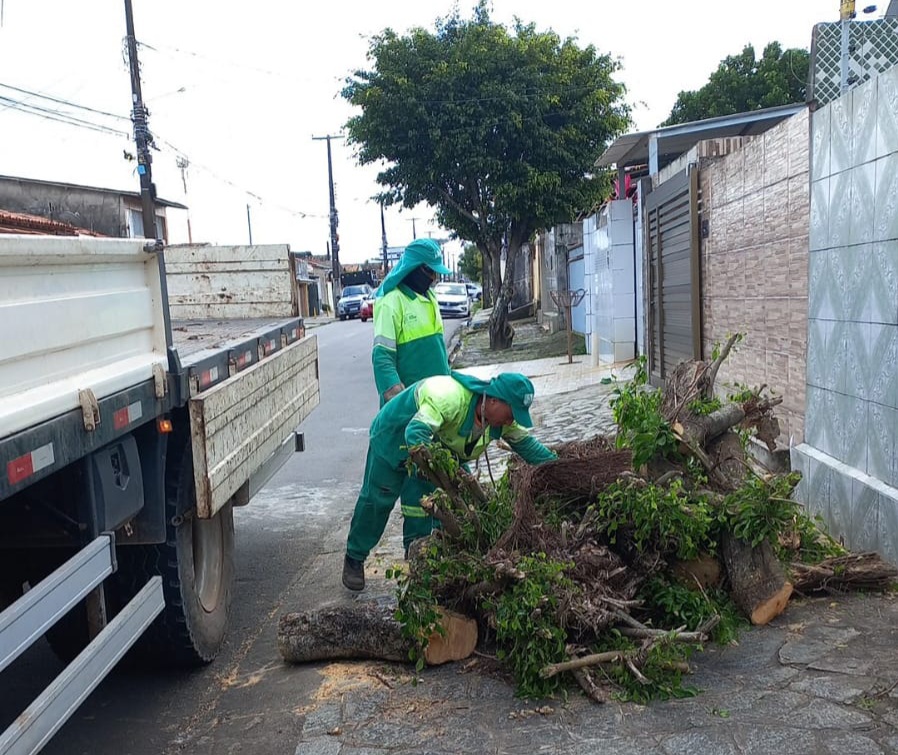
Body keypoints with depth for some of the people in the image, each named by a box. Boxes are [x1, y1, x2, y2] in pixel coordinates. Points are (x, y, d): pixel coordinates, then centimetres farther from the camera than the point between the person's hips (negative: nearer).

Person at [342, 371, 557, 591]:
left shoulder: (504, 415, -16)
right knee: (377, 498, -3)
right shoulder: (450, 397, -43)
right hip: (394, 435, -7)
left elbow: (525, 442, -2)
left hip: (439, 444, 7)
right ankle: (354, 559, 14)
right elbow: (416, 433, -52)